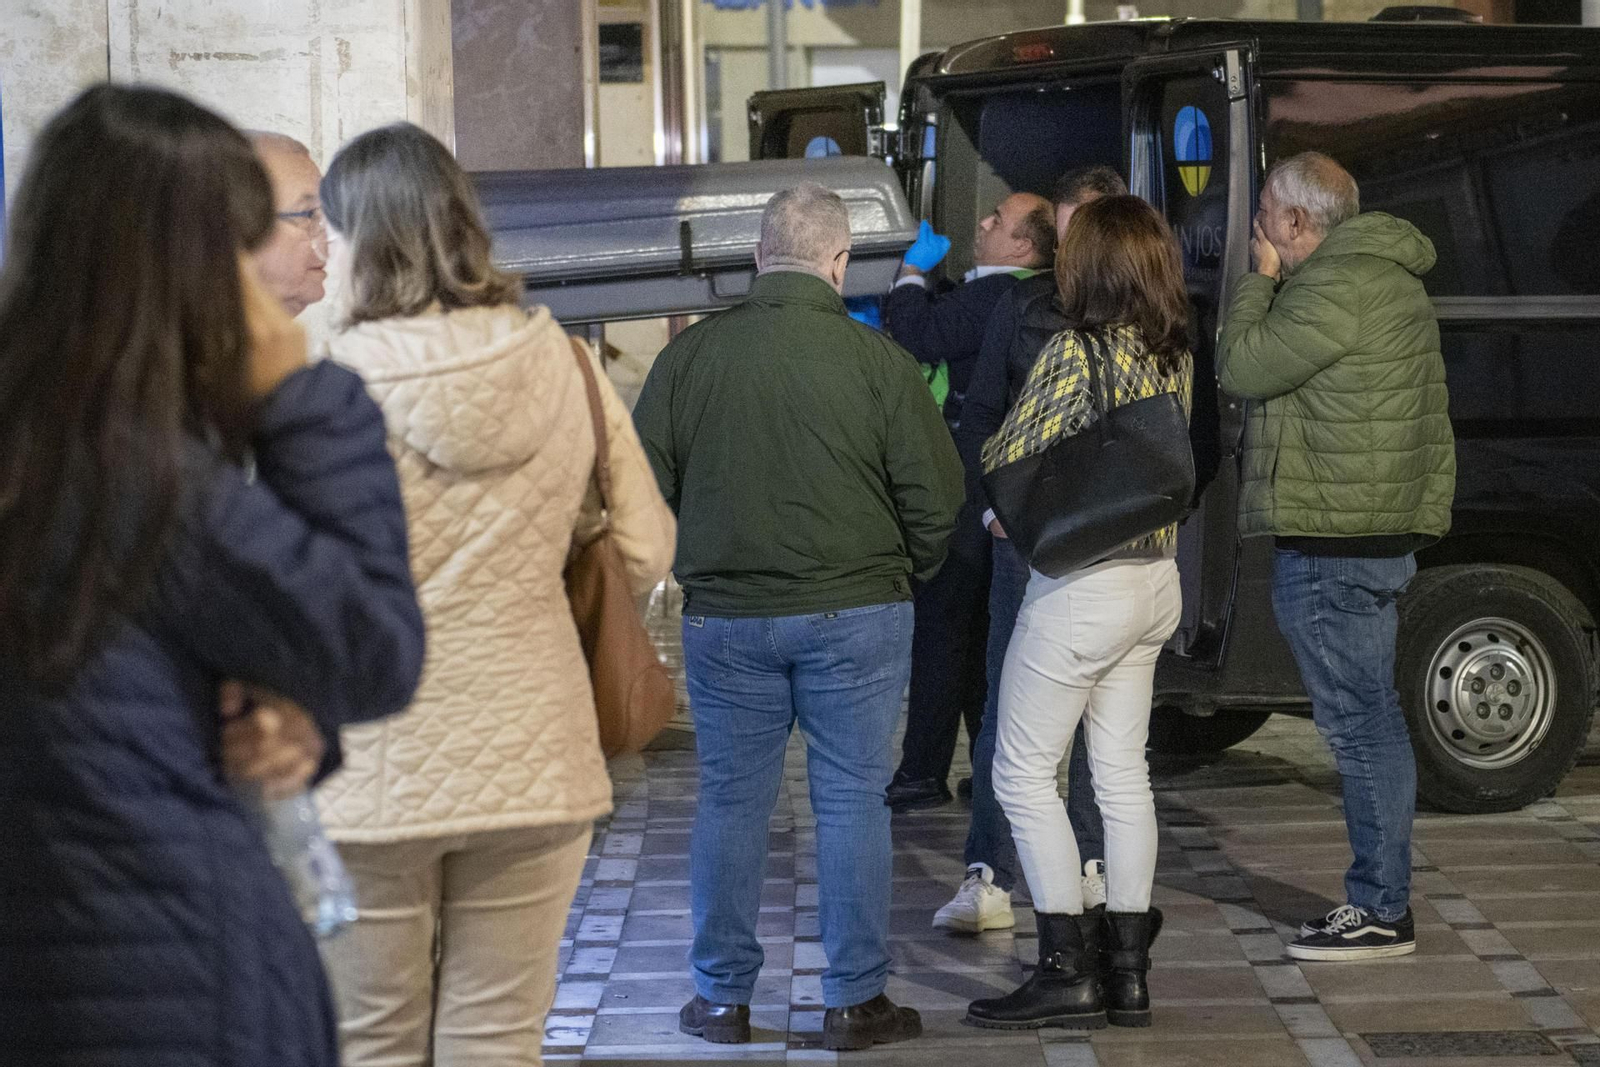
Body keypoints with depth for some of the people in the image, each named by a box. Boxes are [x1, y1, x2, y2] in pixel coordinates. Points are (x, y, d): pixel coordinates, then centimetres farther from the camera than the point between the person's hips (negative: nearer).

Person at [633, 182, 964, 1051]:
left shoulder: (690, 355, -1)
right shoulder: (877, 359, -8)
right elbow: (935, 493, -5)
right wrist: (905, 577, 12)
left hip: (723, 614, 2)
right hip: (856, 613, -2)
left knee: (730, 800, 11)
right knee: (851, 800, 5)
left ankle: (722, 996, 17)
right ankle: (855, 1001, 10)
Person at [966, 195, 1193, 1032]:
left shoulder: (1075, 352, -18)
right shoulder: (1175, 358, 5)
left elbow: (1003, 461, -13)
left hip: (1081, 586, -8)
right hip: (1154, 580, 8)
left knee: (1023, 773, 1)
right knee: (1122, 774, 13)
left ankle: (1068, 972, 1)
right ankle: (1126, 968, 17)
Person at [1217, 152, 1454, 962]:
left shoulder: (1339, 285, -16)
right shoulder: (1386, 274, 18)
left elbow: (1241, 368, -13)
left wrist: (1261, 278, -4)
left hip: (1332, 543, -11)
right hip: (1376, 531, 11)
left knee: (1359, 723, -7)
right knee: (1370, 720, 14)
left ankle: (1380, 911, -2)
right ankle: (1379, 901, 21)